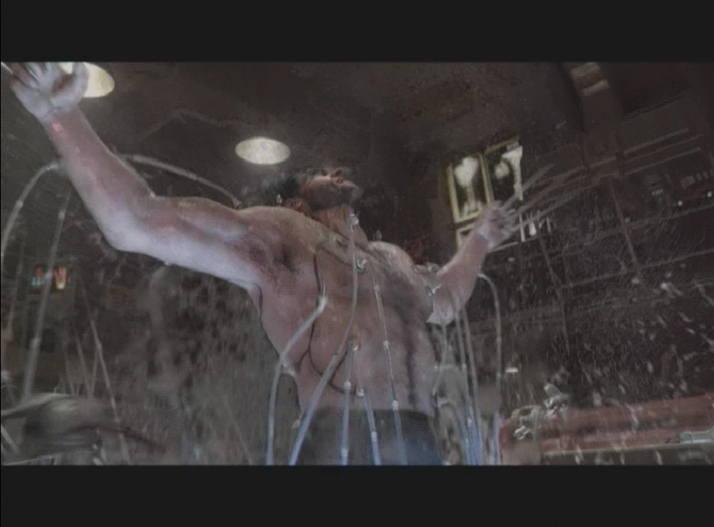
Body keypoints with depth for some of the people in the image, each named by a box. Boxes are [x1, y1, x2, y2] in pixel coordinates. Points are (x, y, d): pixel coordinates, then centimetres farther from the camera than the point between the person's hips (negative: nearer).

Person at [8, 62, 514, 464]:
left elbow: (444, 300, 43)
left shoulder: (391, 258, 24)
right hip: (346, 445, -7)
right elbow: (139, 226, -6)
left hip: (421, 445, 7)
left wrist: (480, 239, 47)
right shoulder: (281, 233, 2)